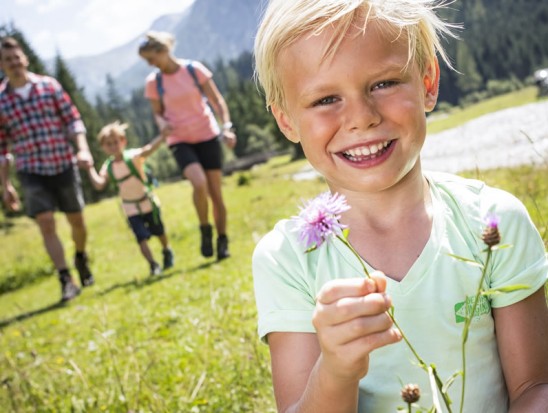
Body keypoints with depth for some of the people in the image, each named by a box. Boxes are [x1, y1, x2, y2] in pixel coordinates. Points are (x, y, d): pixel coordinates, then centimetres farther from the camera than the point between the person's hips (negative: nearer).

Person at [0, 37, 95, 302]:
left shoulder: (49, 85, 1)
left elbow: (73, 119, 1)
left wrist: (83, 149, -14)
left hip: (64, 165, 1)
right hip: (31, 172, -1)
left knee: (76, 221, 10)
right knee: (46, 224, -12)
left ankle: (81, 257, 39)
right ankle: (66, 280, -7)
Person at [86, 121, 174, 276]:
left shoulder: (133, 156, -20)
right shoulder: (108, 167, -10)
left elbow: (148, 149, -40)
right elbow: (99, 184, -23)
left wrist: (162, 137, -56)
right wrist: (90, 168, -27)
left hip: (148, 202, -2)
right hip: (131, 209, 2)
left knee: (159, 231, 17)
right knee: (142, 238, -10)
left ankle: (167, 252, 44)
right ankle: (153, 265, 2)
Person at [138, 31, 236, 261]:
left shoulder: (194, 69, -5)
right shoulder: (153, 82, -1)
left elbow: (217, 100, -1)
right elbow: (158, 113, 10)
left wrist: (226, 127, -13)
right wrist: (162, 123, -13)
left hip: (207, 136, 0)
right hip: (180, 141, 0)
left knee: (215, 192, 0)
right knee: (199, 184, -26)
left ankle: (222, 241, 18)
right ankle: (205, 231, -3)